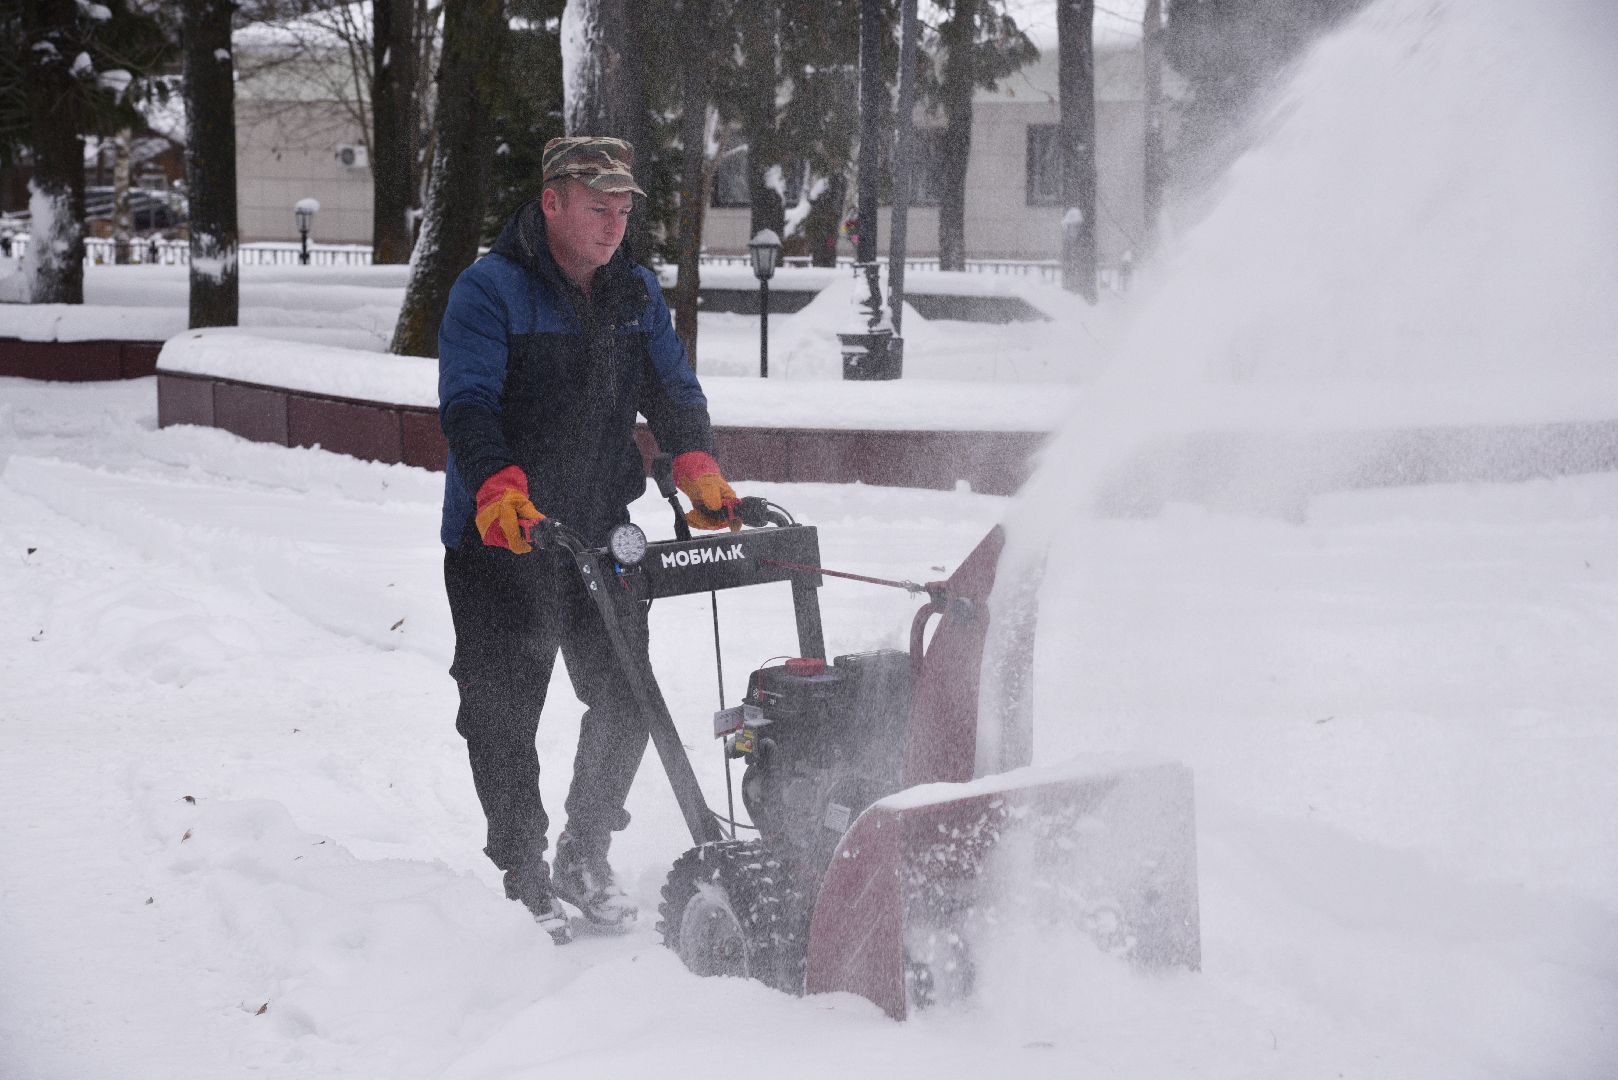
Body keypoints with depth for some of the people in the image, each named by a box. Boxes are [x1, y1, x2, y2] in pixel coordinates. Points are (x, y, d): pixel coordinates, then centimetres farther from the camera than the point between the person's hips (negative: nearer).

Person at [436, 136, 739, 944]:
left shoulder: (636, 293, 9)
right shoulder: (488, 291, -11)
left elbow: (672, 388, 7)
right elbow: (468, 404, -21)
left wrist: (697, 465, -12)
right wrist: (498, 486, -37)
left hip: (601, 531, 5)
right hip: (500, 543, -5)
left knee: (625, 700, 7)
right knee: (504, 716, 1)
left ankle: (585, 855, 26)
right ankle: (524, 877, 15)